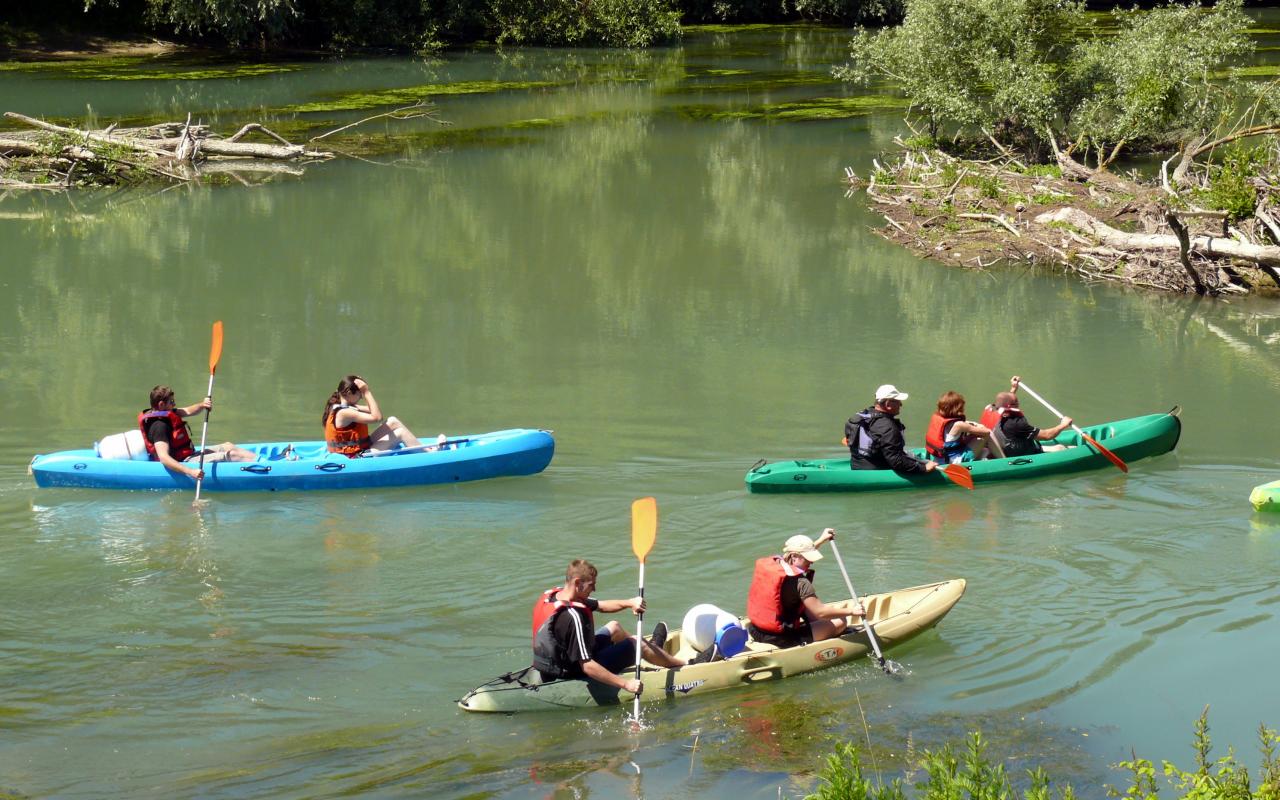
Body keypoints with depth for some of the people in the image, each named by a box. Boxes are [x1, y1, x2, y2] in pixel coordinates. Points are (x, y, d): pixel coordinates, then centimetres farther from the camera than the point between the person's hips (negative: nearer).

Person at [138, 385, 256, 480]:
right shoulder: (159, 426, -25)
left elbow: (187, 411, 8)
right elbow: (163, 458, -35)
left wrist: (202, 405, -17)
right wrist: (190, 471, -44)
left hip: (188, 456, 11)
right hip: (182, 463, -11)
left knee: (227, 446, 12)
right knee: (231, 455, -12)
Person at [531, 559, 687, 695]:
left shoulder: (551, 595, -5)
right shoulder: (573, 617, -35)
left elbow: (601, 606, 5)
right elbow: (587, 666, -36)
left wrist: (629, 603, -11)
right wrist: (625, 683, -32)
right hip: (575, 674, -9)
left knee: (614, 627, 26)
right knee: (637, 644, 6)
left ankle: (653, 648, 54)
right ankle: (682, 663, 29)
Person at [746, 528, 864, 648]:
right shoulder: (799, 582, -21)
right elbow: (820, 612, -19)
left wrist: (821, 541, 30)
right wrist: (851, 611, -8)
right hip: (781, 639, -8)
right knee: (840, 621, 2)